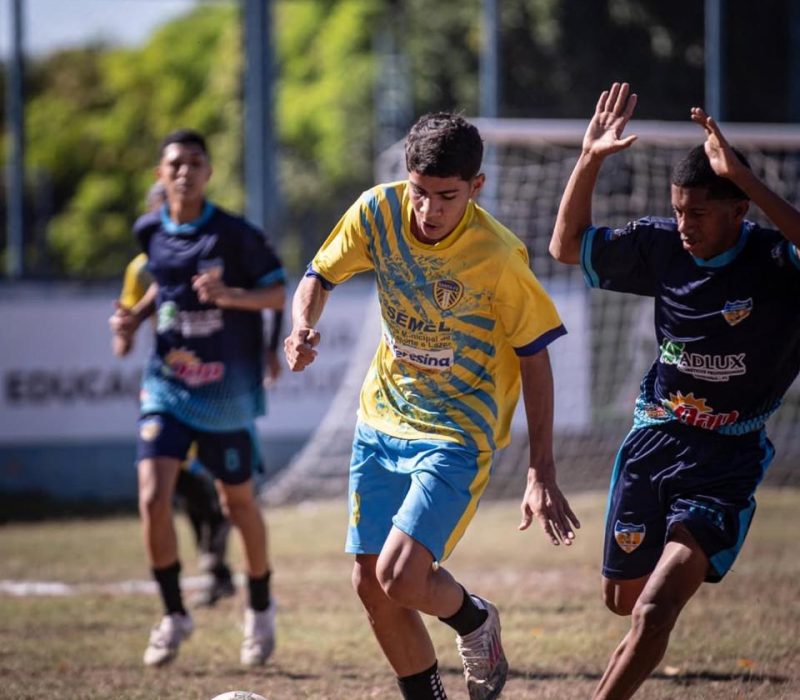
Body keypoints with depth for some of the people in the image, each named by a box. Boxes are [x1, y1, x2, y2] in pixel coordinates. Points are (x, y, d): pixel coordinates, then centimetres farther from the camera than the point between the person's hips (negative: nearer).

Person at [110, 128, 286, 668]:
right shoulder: (149, 232, 1)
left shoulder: (234, 234, -13)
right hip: (166, 386, 3)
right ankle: (174, 615, 5)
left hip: (225, 392, -3)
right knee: (153, 498, -12)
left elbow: (278, 293, -9)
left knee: (239, 503, 11)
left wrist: (229, 295, -26)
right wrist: (138, 315, 3)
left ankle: (261, 609, 34)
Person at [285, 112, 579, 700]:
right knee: (371, 584, 5)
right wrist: (304, 327, -19)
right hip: (382, 420, 5)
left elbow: (534, 359, -11)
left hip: (457, 433, -5)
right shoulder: (378, 211, -11)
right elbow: (320, 276, 5)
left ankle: (475, 621, 14)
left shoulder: (499, 256, -21)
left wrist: (542, 475, -11)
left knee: (400, 578, -19)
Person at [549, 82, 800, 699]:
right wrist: (590, 161, -7)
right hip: (653, 439, 5)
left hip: (726, 460, -5)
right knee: (624, 599, 19)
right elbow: (568, 245, 8)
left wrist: (744, 180, -45)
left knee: (654, 613, -17)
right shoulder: (662, 245, -4)